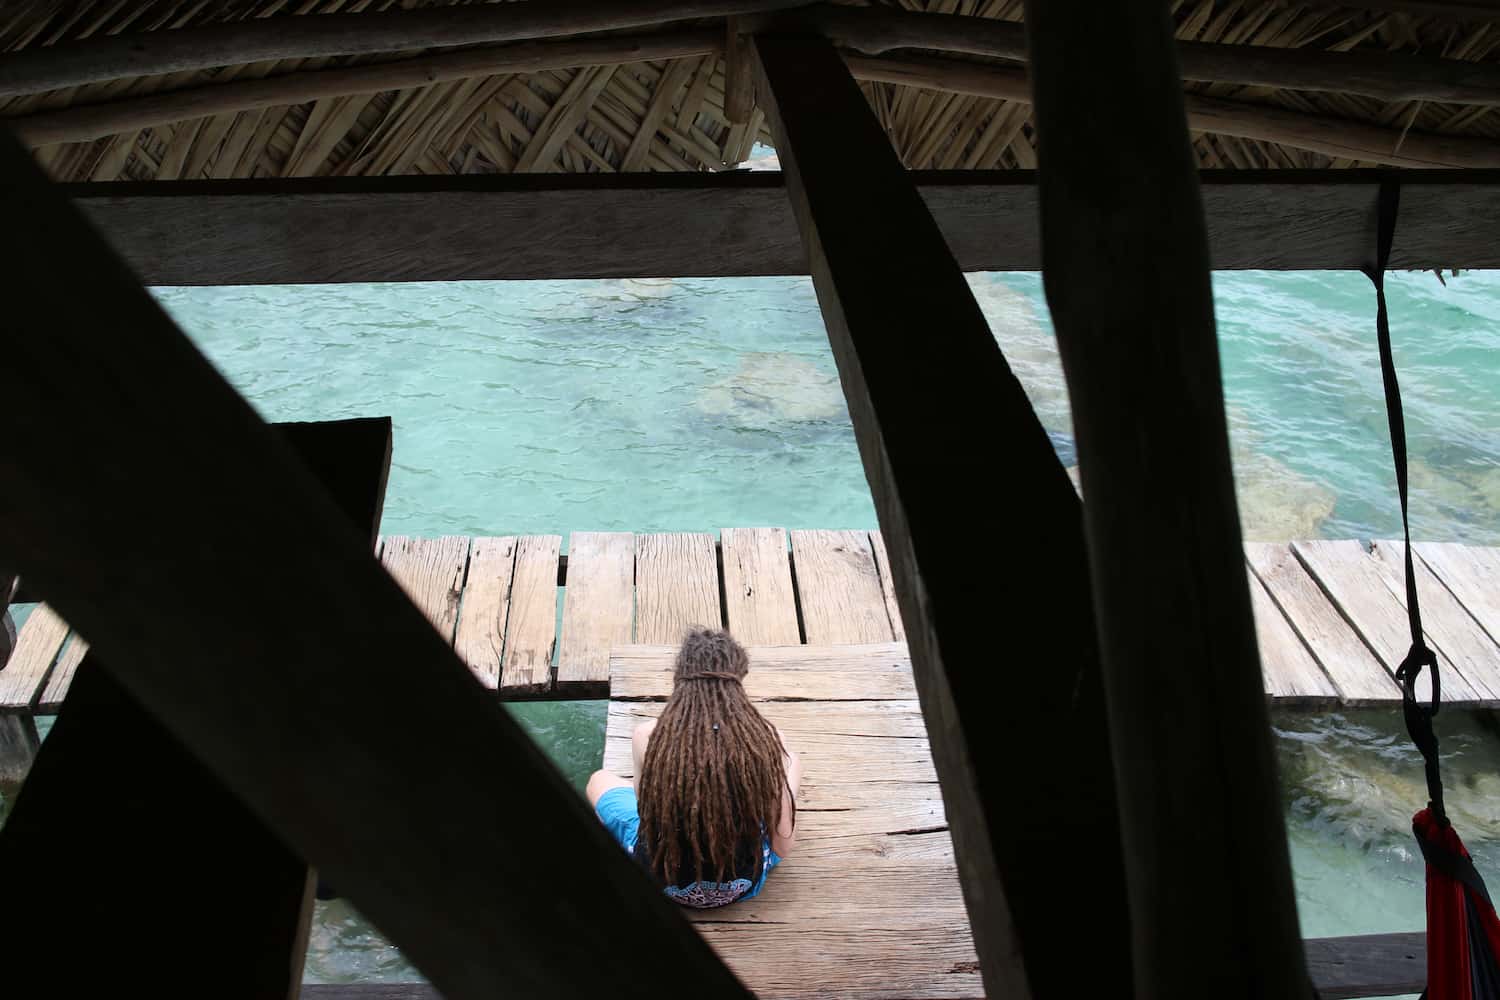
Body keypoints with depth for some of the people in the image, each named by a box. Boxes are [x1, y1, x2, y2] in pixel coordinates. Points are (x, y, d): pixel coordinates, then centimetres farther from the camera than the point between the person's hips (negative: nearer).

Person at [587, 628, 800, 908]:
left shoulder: (647, 737, -20)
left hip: (663, 883, 0)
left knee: (600, 780, 27)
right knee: (792, 760, 22)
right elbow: (783, 846, -12)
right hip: (742, 887, 1)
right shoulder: (765, 739, -20)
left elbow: (644, 810, -3)